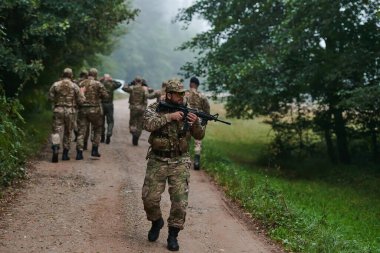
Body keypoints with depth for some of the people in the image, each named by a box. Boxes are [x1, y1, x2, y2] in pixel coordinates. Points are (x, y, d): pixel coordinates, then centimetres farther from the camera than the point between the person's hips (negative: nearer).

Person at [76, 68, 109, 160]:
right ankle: (94, 151, 12)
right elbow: (105, 96, -6)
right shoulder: (98, 84, -5)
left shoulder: (81, 83, 7)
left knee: (81, 131, 5)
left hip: (82, 109, 3)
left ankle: (79, 153, -2)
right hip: (94, 110, -3)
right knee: (97, 130, 15)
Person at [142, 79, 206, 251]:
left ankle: (173, 235, 11)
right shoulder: (155, 108, -4)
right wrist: (169, 116, -26)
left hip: (180, 162, 1)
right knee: (149, 198, 0)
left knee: (180, 201, -5)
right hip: (157, 161, -1)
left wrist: (196, 122, -19)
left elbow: (199, 136, 1)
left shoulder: (187, 111, 2)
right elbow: (148, 124, -23)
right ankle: (156, 222, 30)